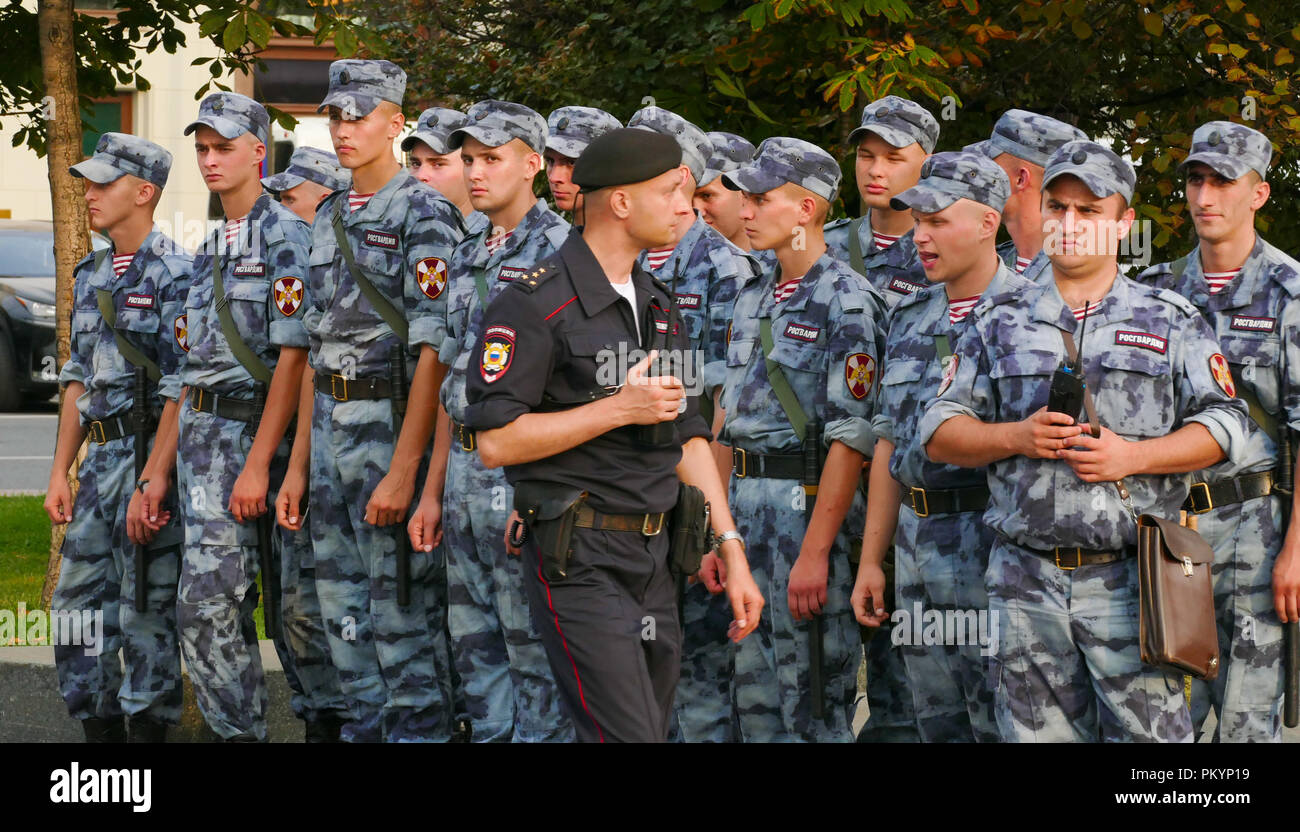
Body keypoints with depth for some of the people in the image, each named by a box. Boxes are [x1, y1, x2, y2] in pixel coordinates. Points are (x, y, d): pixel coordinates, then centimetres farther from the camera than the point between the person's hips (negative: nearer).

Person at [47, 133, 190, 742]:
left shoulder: (174, 273, -9)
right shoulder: (91, 275, 15)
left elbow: (182, 388, -14)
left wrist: (153, 481, -20)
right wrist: (60, 472, 13)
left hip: (152, 456, -8)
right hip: (100, 458, 8)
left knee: (147, 612, -4)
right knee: (78, 604, 8)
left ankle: (147, 727, 3)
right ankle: (98, 727, 18)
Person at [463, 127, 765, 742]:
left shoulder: (658, 306, 15)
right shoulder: (535, 304, -11)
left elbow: (688, 436, 18)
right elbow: (495, 441, -17)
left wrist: (732, 551, 10)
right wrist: (620, 408, -16)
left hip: (654, 559, 8)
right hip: (578, 562, -8)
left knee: (653, 731, 9)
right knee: (628, 736, -15)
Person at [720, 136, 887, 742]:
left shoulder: (846, 301, -10)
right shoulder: (753, 297, 15)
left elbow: (850, 436, -16)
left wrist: (815, 551, -20)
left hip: (810, 504, -8)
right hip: (747, 501, 8)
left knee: (813, 709, -4)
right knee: (753, 697, 11)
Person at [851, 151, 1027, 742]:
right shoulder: (909, 317, 15)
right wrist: (870, 559, 16)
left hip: (991, 540, -7)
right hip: (917, 544, 7)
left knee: (999, 724, -6)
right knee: (938, 726, 11)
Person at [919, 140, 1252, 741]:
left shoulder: (1171, 323, 8)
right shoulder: (1002, 325, 13)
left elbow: (1222, 426, 2)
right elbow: (939, 432, 10)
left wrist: (1132, 456, -12)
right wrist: (1016, 437, -8)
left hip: (1129, 579, -2)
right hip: (1025, 581, 2)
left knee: (1149, 734, -8)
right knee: (1038, 734, 5)